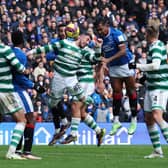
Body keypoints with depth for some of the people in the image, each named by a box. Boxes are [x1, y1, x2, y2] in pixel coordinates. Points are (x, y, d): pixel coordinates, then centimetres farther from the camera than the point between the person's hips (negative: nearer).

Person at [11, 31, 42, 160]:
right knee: (31, 120, -5)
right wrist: (33, 85, -12)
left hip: (9, 89, 8)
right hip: (19, 90, -8)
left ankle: (17, 150, 13)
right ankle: (27, 151, -12)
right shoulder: (21, 55, -15)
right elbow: (19, 77, -19)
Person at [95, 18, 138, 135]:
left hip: (126, 65, -6)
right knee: (117, 93, 2)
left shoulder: (117, 34, -18)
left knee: (131, 92, 1)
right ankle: (116, 121, 5)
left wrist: (108, 60, -29)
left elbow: (123, 51, -24)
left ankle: (134, 121, 7)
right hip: (113, 68, 6)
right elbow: (104, 54, 11)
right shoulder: (102, 37, 2)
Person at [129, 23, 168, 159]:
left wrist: (137, 66, -23)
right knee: (148, 119, 9)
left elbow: (155, 65, -30)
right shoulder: (156, 45, 13)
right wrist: (146, 76, 27)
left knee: (157, 116, -24)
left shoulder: (157, 47, -15)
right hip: (151, 87, 10)